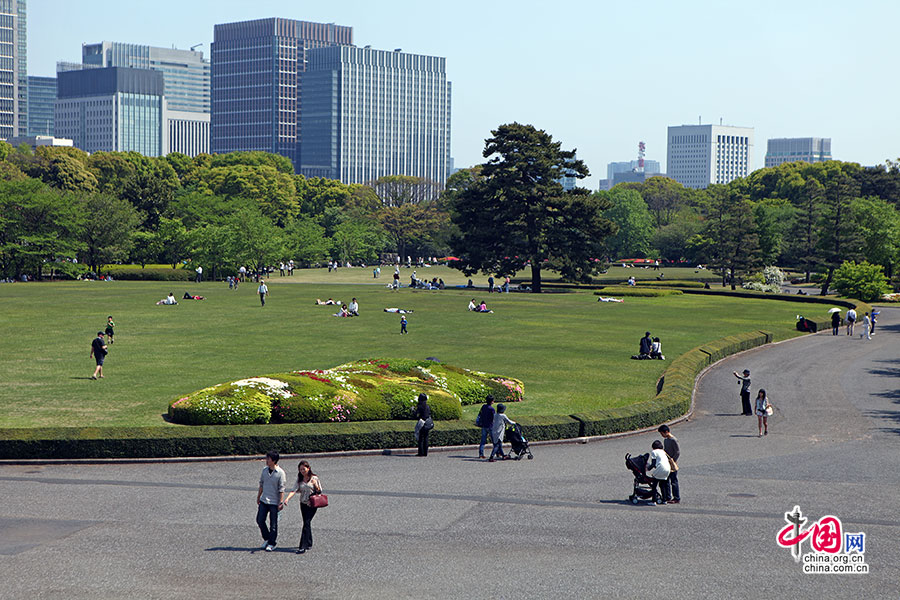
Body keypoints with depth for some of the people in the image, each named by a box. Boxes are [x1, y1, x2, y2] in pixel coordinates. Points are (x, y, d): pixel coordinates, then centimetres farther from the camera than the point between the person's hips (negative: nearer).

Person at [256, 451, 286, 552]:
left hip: (274, 502, -5)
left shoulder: (280, 473, -12)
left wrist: (281, 502, -14)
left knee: (273, 524, 2)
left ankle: (272, 544, 13)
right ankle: (266, 539, 24)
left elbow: (281, 489, -12)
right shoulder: (265, 470, 5)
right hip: (263, 501, 5)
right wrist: (258, 496, 18)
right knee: (260, 520, 4)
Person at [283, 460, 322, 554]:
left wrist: (315, 485, -19)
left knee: (306, 523, -13)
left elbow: (319, 491, 1)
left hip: (312, 505, -5)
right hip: (303, 504, 5)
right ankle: (309, 543, 26)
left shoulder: (314, 478, -4)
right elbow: (294, 490, -6)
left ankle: (303, 547, -17)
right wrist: (287, 498, -23)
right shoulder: (299, 479, 6)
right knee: (306, 523, 11)